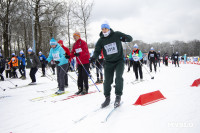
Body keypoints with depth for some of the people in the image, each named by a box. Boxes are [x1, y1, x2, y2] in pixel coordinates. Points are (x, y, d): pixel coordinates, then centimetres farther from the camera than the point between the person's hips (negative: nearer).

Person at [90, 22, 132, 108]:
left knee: (118, 77, -19)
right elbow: (97, 51, 3)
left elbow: (130, 38, -3)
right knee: (107, 81, 1)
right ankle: (107, 98, 17)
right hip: (108, 63, 3)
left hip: (119, 61, -2)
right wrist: (94, 57, -19)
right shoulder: (101, 40, 0)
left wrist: (125, 38, -27)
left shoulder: (117, 35, -7)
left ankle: (118, 97, -5)